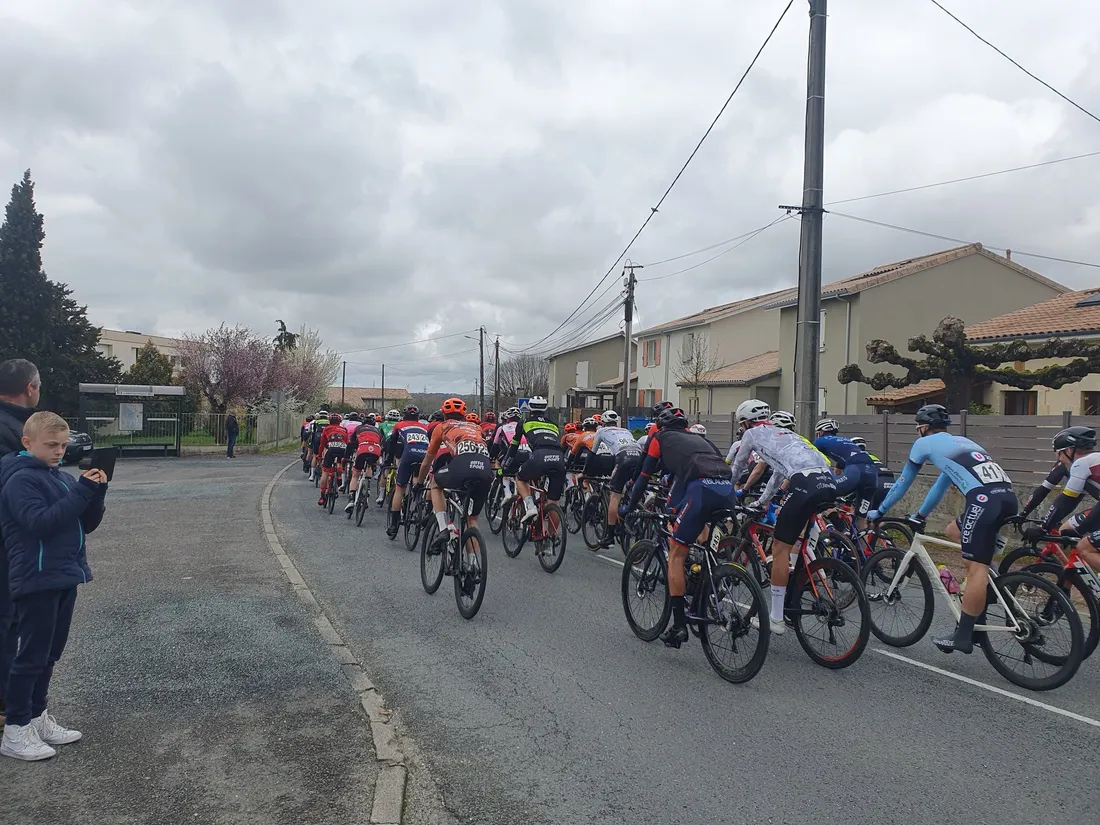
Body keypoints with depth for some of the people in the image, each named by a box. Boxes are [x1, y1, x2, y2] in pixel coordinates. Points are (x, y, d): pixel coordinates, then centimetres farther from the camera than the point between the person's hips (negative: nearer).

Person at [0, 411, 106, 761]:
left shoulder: (63, 478, 10)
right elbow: (40, 522, -25)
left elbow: (88, 523, 10)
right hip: (37, 581, -8)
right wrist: (80, 492, -25)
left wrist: (95, 493, -7)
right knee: (32, 655, -1)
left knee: (50, 654, 16)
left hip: (64, 578, 8)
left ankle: (37, 718, 28)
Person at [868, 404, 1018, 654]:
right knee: (953, 532, 25)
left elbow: (903, 482, 21)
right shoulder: (959, 442, 34)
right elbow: (941, 485, 42)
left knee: (977, 568, -7)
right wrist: (919, 516, 50)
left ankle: (963, 637, -5)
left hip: (985, 500, -8)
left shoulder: (925, 443, 14)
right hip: (1008, 497, 8)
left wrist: (879, 511, 33)